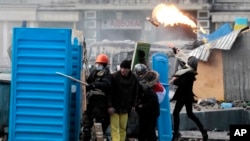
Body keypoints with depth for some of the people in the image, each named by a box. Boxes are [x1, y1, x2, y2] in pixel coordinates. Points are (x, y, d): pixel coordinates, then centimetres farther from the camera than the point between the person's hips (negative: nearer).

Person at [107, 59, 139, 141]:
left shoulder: (134, 78, 1)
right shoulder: (114, 76, -11)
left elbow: (135, 93, 12)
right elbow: (109, 93, -12)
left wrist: (133, 105, 7)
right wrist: (110, 106, -18)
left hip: (125, 107, 4)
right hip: (114, 107, -4)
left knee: (123, 128, 7)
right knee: (115, 127, -8)